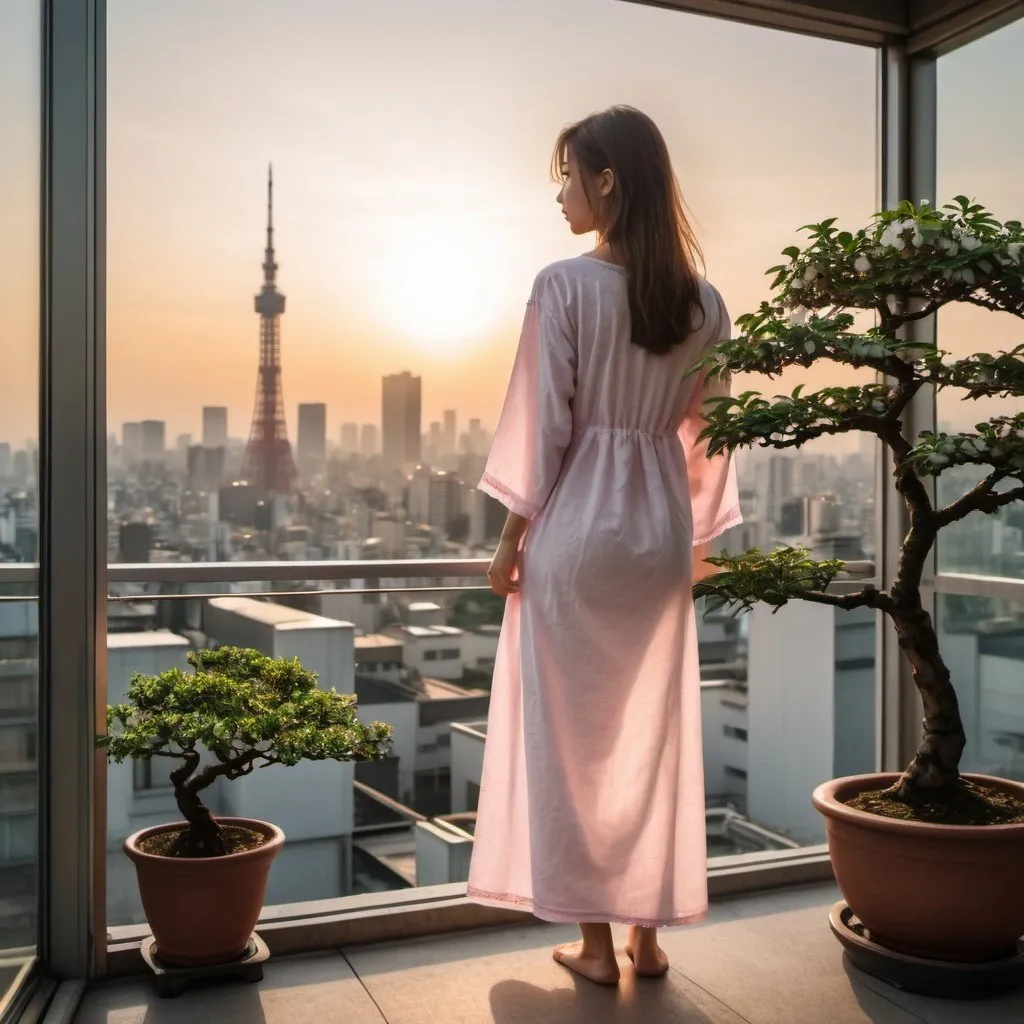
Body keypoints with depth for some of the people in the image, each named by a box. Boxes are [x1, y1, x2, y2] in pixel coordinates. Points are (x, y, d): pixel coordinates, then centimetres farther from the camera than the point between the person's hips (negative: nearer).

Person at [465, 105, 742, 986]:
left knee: (573, 734, 7)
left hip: (577, 525, -5)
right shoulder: (704, 301, 5)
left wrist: (511, 537, -3)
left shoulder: (566, 284, -10)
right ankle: (649, 932, 23)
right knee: (655, 733, 12)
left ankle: (595, 940, 17)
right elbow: (710, 435, 7)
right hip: (663, 527, 5)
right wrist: (698, 536, 16)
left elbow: (543, 422, -12)